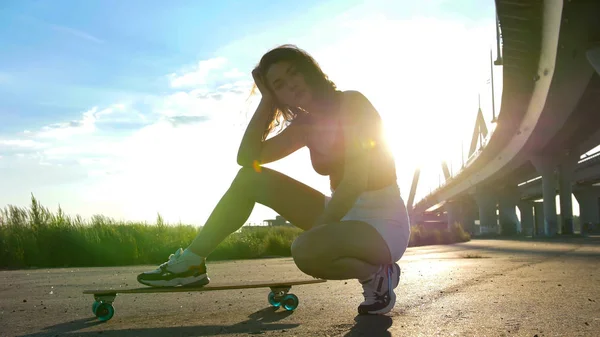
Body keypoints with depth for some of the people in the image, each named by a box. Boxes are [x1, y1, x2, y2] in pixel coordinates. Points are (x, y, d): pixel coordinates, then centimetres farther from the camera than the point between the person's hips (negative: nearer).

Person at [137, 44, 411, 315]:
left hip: (382, 223, -7)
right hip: (342, 215, 7)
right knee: (250, 178, 3)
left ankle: (376, 274, -10)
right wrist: (266, 99, 0)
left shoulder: (353, 103, -14)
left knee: (307, 250, -40)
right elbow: (248, 156, 0)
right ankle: (191, 263, 5)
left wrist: (317, 231, -21)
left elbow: (356, 178, -23)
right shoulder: (305, 125, 6)